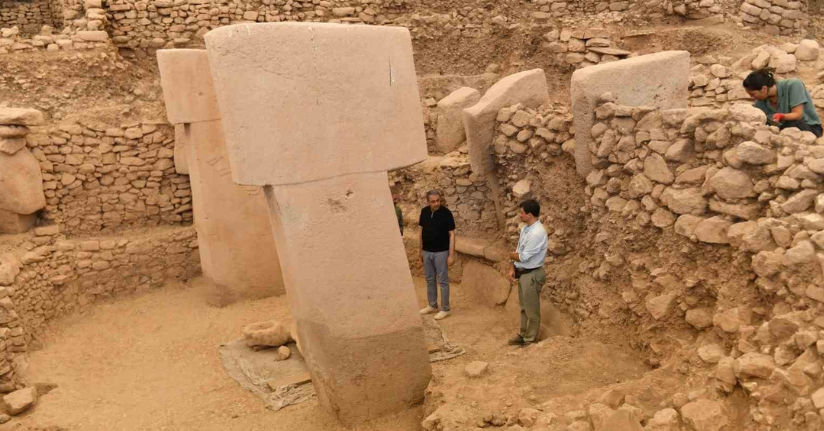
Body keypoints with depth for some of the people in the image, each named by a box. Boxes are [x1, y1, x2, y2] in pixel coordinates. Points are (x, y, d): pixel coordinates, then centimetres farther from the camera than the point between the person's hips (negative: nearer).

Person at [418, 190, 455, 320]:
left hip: (441, 252, -5)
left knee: (443, 281, 1)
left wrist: (451, 255, -16)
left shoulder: (446, 213, -14)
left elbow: (451, 234, -13)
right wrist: (421, 250, 12)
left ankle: (445, 309, 9)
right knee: (430, 280, 14)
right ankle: (432, 306, 26)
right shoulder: (424, 211, 1)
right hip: (427, 252, 5)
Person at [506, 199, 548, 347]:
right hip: (522, 273, 9)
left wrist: (511, 255, -5)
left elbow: (523, 256, -24)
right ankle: (523, 335, 34)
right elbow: (518, 251, 12)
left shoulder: (537, 233, -25)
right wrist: (512, 268, 2)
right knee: (524, 307, 21)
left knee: (531, 309, 5)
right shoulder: (525, 228, 6)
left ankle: (530, 340, 18)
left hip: (532, 275, -9)